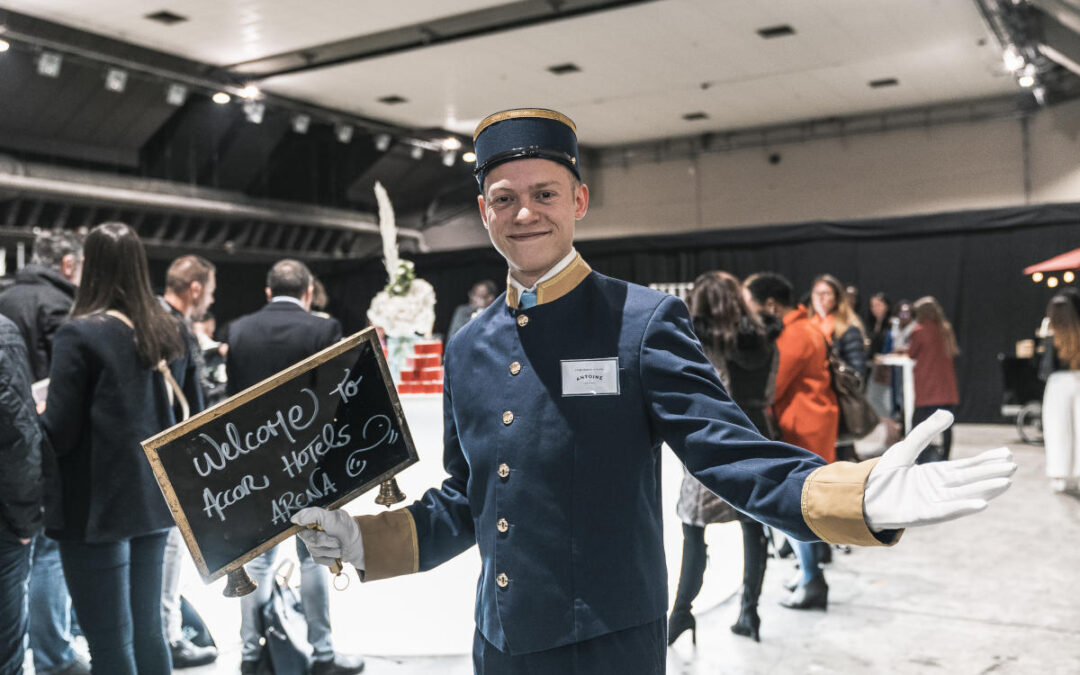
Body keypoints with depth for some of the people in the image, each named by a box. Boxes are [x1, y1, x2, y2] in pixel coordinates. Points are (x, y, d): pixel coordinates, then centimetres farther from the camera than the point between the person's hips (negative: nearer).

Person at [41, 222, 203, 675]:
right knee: (147, 629, 17)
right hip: (155, 500, 6)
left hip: (97, 506, -6)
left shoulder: (80, 335, -13)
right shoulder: (170, 332, 6)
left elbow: (59, 434, -14)